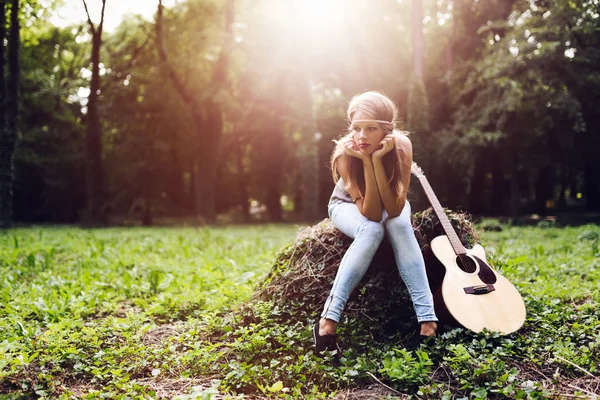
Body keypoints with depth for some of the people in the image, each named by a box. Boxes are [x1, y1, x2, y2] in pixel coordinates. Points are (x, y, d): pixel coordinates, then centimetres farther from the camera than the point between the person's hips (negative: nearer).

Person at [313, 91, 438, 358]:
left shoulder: (401, 145, -30)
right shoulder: (345, 154, -33)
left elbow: (394, 210, -34)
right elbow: (371, 214, -36)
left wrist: (378, 159, -43)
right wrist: (366, 161, -45)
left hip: (390, 204, 2)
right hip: (348, 205, -1)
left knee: (400, 225, -33)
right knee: (372, 230, -35)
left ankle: (427, 318, -34)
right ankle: (328, 320, -34)